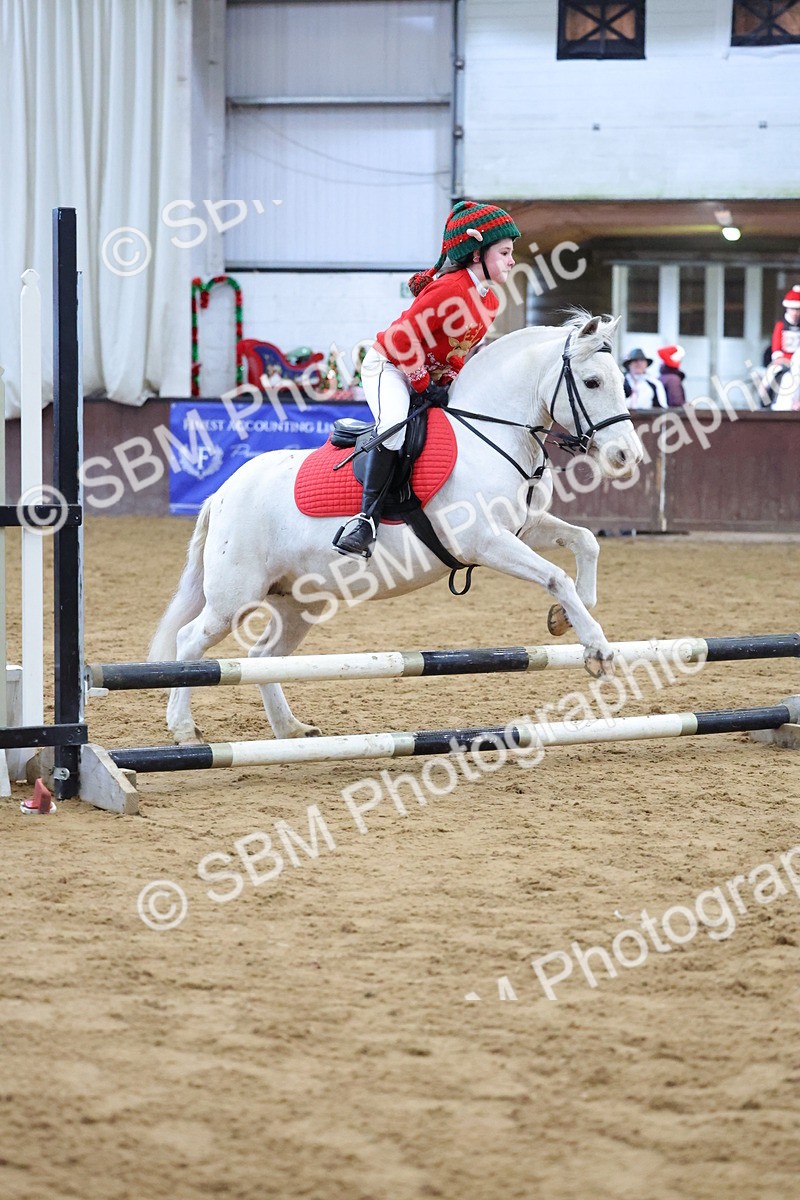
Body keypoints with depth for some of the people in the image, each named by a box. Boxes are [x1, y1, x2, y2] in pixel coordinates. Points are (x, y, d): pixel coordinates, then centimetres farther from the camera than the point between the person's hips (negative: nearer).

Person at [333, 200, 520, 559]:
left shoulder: (489, 302, 2)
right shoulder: (449, 290, -27)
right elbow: (402, 337, -27)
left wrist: (451, 381, -1)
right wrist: (426, 387, -20)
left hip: (431, 375, 10)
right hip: (388, 365, -10)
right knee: (395, 427, -34)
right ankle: (367, 518, -37)